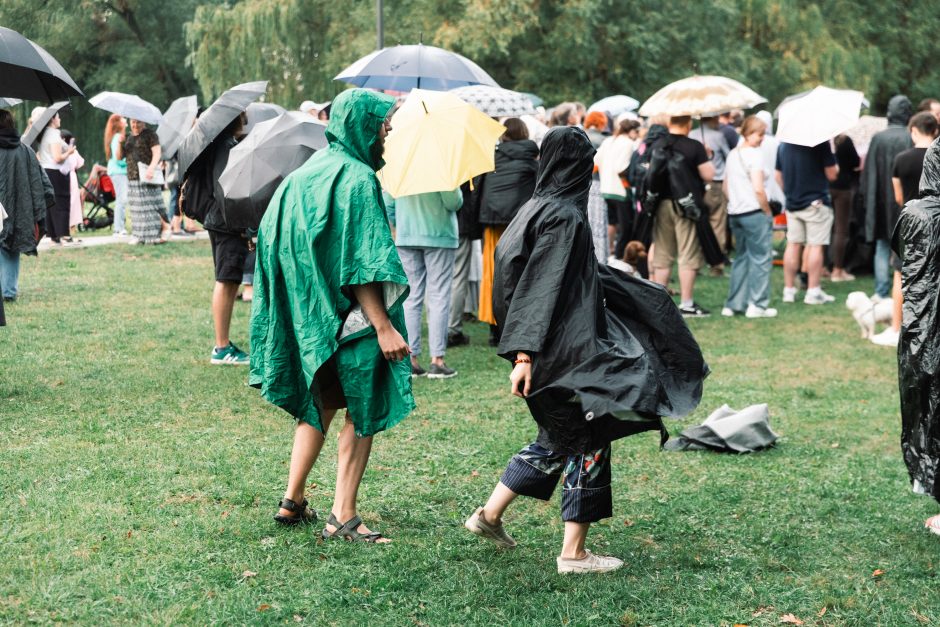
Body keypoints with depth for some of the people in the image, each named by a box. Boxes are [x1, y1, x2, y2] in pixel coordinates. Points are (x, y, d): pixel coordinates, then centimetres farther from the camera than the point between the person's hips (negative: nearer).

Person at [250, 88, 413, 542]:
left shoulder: (308, 172, 10)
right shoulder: (356, 179, -16)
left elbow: (277, 246, 15)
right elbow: (360, 264, -21)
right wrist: (383, 326, -20)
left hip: (308, 317, 8)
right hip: (348, 317, -8)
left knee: (319, 405, 21)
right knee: (363, 412, 2)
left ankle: (293, 501, 23)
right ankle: (343, 517, 2)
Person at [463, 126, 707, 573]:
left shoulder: (538, 209, 10)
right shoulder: (565, 217, -18)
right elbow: (541, 288, -24)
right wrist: (525, 354, -26)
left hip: (564, 346, 9)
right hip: (565, 350, -9)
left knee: (558, 439, 20)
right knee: (587, 440, 2)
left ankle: (490, 515, 21)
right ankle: (573, 552, 8)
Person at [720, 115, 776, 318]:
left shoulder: (732, 154, 13)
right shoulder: (754, 155, -12)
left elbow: (726, 187, 17)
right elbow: (758, 189, -18)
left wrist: (735, 203, 18)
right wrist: (768, 212, -8)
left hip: (735, 212, 8)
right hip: (755, 212, -8)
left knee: (740, 257, 15)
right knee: (761, 257, 0)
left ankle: (733, 304, 16)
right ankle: (757, 305, -1)